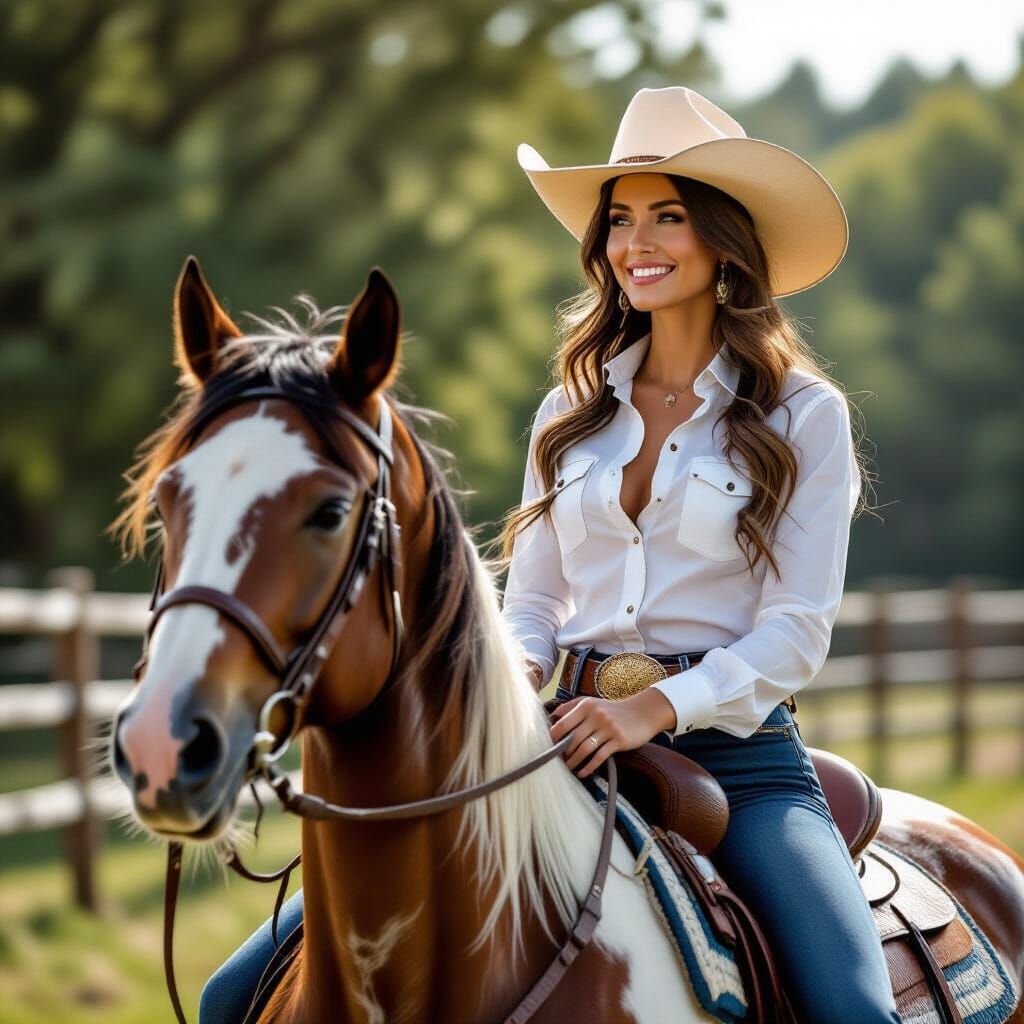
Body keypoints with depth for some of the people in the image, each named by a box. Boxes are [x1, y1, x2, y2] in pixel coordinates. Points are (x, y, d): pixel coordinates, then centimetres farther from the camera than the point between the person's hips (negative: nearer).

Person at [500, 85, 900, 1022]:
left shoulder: (804, 416, 2)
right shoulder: (571, 414, 14)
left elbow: (797, 630, -4)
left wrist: (658, 707, -19)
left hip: (736, 743, -3)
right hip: (580, 737, 3)